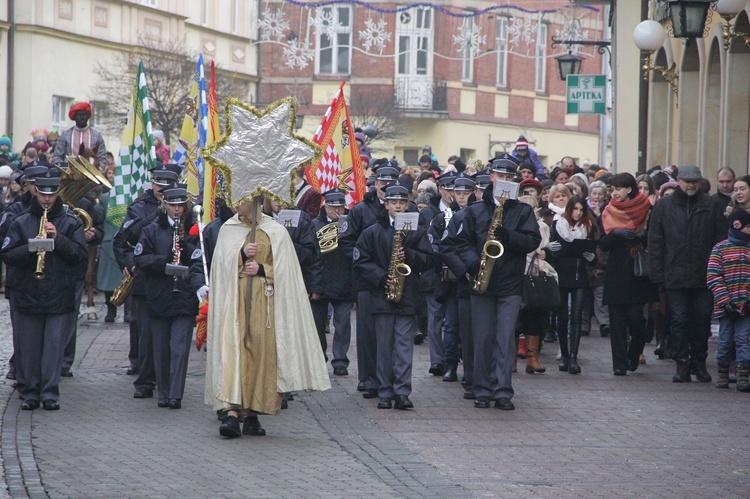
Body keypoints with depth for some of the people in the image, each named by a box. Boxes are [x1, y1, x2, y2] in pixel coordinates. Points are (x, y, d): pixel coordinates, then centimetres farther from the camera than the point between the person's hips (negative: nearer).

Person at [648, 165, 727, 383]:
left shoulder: (711, 206, 5)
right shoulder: (664, 207, 6)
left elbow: (721, 239, 4)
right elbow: (655, 243, 5)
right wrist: (658, 273, -3)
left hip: (704, 276, 0)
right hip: (675, 275, 0)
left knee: (702, 319, 4)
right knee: (679, 320, 1)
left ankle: (699, 362, 17)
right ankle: (682, 363, 6)